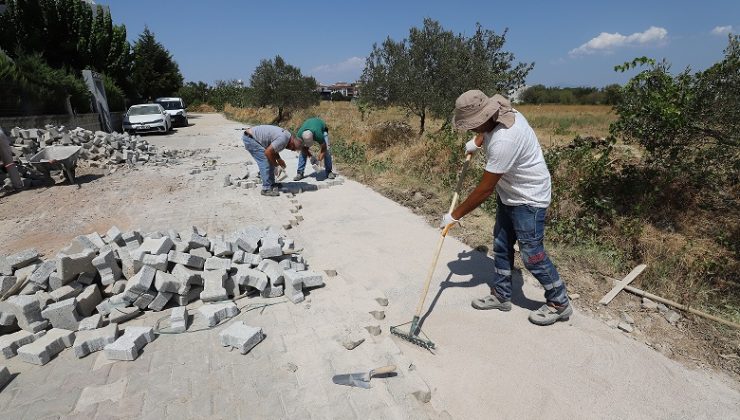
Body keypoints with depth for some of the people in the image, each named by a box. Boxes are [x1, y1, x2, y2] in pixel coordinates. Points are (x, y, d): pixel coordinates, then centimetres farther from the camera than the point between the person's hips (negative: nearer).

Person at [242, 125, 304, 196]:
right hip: (249, 138, -10)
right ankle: (266, 189, -8)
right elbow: (268, 152, -25)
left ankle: (272, 184, 20)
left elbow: (273, 148, 18)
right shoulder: (282, 139, -25)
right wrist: (276, 164, -10)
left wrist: (279, 160, 7)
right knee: (265, 162, -13)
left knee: (269, 161, 12)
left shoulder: (286, 135, 6)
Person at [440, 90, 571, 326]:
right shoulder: (501, 112, -7)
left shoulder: (503, 141, -34)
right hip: (508, 194, 10)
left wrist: (455, 215, -20)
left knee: (532, 255, -2)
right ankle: (501, 296, 27)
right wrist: (477, 142, 10)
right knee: (501, 246, 13)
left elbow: (485, 190, -28)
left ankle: (560, 303, 20)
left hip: (529, 199, -10)